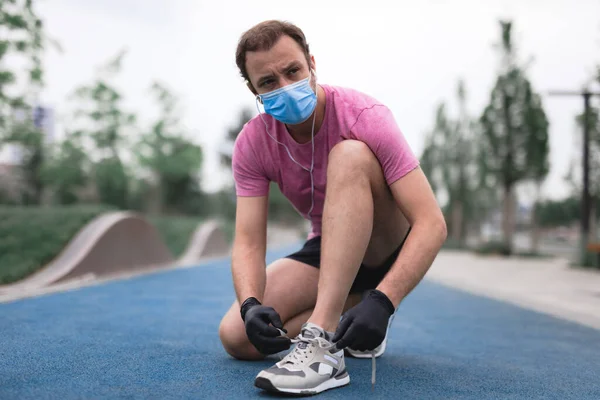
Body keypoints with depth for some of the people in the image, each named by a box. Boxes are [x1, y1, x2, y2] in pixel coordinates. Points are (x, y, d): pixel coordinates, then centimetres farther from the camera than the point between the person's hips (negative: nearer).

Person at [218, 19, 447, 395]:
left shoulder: (364, 117, -23)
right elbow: (248, 243, -15)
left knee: (349, 154, -34)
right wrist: (251, 305, -37)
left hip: (389, 248, -3)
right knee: (236, 336, -16)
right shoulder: (252, 144, -11)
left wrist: (382, 301, -43)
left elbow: (432, 224, -29)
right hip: (328, 249, 4)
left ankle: (325, 342, -40)